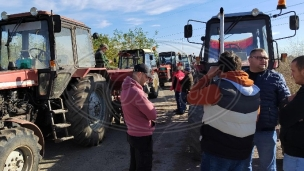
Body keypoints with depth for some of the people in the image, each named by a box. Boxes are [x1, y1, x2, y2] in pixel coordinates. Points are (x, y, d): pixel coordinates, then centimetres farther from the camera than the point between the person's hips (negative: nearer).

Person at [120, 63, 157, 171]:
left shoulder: (126, 89, 5)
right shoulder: (136, 92, -25)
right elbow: (153, 115, -20)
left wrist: (147, 104, -4)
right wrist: (150, 105, -2)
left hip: (132, 134, 9)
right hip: (142, 136, -9)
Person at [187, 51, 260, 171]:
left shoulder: (219, 87, -18)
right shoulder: (255, 90, 3)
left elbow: (191, 97, -7)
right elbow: (255, 118, 14)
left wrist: (208, 77, -2)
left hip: (216, 151, -6)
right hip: (243, 151, 6)